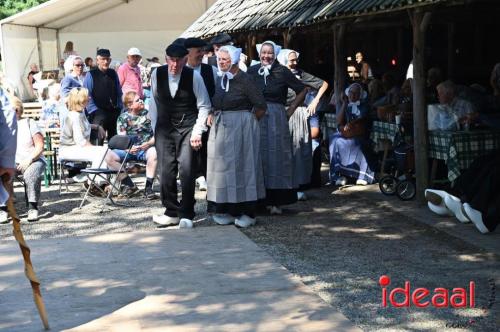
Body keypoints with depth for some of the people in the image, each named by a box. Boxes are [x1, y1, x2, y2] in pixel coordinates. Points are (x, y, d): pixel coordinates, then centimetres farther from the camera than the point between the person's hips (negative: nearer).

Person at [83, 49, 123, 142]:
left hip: (114, 111, 5)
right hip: (98, 113, -5)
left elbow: (119, 92, 16)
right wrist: (94, 110, -11)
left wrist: (119, 107, 7)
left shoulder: (113, 74, 11)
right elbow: (87, 95, -5)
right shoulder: (91, 75, -4)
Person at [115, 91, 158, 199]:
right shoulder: (123, 118, 9)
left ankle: (148, 187, -25)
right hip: (128, 150, 1)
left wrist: (149, 143, -17)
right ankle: (130, 185, -14)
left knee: (154, 152, -36)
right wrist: (129, 148, -20)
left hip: (145, 149, -1)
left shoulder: (148, 114, 9)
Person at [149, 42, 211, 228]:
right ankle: (171, 213, 14)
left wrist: (198, 131, -7)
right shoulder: (157, 74, -1)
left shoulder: (194, 76, -8)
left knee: (187, 171, -7)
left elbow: (204, 106, -1)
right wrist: (155, 128, 9)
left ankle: (186, 215, 4)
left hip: (187, 128, -2)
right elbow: (153, 103, 10)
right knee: (166, 172, 1)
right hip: (164, 128, 2)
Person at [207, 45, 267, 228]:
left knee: (241, 166, -2)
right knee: (222, 166, 8)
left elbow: (261, 106, -12)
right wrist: (212, 115, 6)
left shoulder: (244, 79, -13)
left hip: (241, 127, -7)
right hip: (220, 128, 7)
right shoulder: (220, 79, 9)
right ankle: (227, 210, 16)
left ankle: (246, 213, 5)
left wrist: (249, 120, -2)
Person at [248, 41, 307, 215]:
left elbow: (302, 90, 3)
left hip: (277, 118, -3)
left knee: (277, 155, -2)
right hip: (256, 117, 3)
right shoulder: (252, 71, 5)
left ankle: (276, 201, 1)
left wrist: (291, 109, 1)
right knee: (258, 156, 5)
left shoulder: (282, 71, -3)